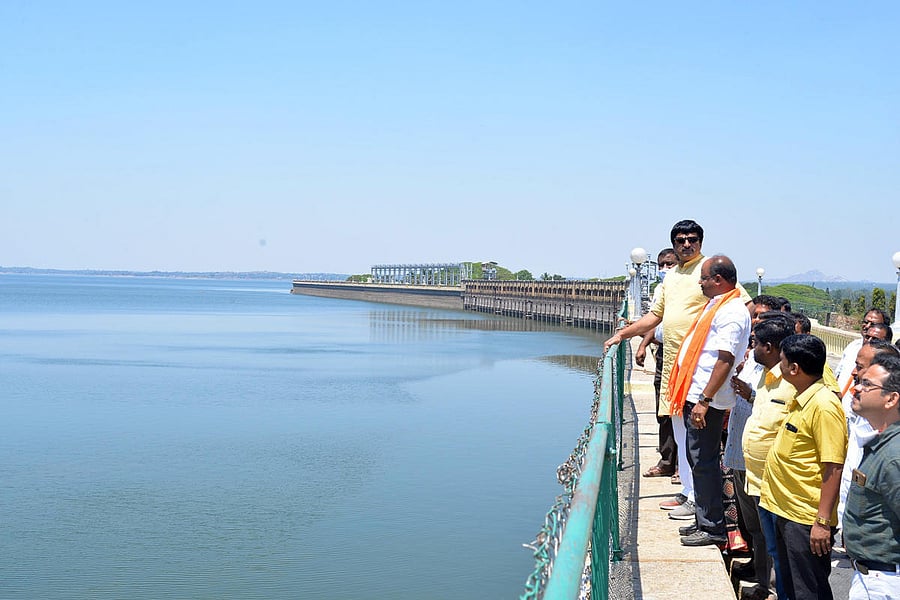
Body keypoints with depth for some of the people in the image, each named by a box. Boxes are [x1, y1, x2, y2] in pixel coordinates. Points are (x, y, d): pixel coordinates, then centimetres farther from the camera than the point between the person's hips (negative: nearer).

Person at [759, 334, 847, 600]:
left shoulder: (824, 406, -21)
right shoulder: (800, 400, 8)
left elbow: (833, 468, -23)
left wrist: (823, 522, -23)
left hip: (807, 520, -10)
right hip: (787, 512, 10)